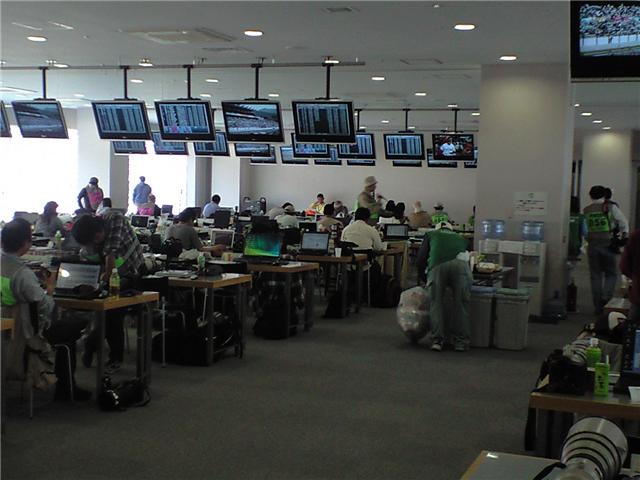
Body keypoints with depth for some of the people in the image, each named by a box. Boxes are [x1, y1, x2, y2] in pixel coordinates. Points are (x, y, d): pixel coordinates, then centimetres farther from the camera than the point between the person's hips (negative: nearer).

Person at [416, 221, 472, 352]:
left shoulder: (431, 234, 34)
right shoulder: (460, 238, 39)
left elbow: (420, 259, 27)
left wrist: (423, 278, 41)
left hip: (437, 266, -1)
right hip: (460, 264, 1)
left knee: (436, 303, 12)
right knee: (461, 303, 11)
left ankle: (437, 340, 9)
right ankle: (461, 342, 12)